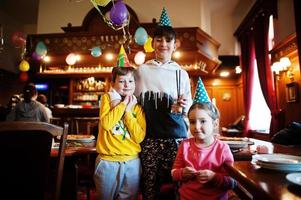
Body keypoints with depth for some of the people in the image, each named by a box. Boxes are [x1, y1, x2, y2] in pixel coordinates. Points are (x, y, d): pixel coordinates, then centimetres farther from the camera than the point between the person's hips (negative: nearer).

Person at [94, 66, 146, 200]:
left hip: (132, 162, 2)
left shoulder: (137, 106, 3)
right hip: (107, 161, -1)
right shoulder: (107, 98, -1)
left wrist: (128, 111, -12)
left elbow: (139, 137, -8)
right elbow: (106, 124, -19)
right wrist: (123, 104, -13)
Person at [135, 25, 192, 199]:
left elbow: (188, 106, 14)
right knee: (149, 185, 5)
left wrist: (182, 107, -8)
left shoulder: (181, 74, 8)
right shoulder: (142, 70, 8)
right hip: (149, 137, 0)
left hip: (176, 136, 0)